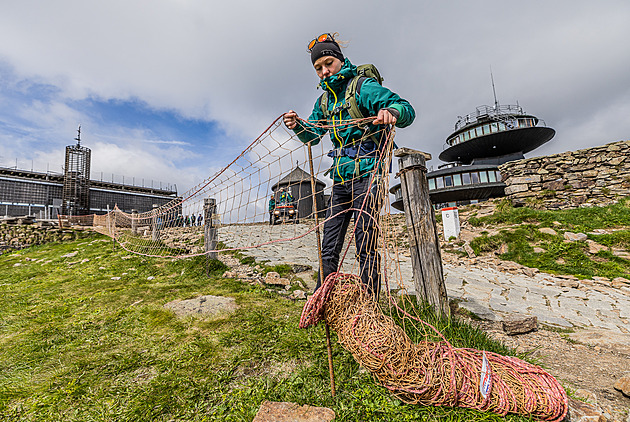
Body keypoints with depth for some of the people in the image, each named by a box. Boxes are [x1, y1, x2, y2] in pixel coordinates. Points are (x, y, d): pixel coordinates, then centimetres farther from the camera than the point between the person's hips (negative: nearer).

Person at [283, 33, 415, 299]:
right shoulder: (325, 99, 20)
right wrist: (298, 126, -2)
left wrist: (392, 112, -34)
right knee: (329, 249, 8)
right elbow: (312, 136, 20)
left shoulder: (363, 86, -1)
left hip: (366, 175, -6)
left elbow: (407, 109, -11)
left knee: (366, 247, -6)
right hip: (340, 179, 7)